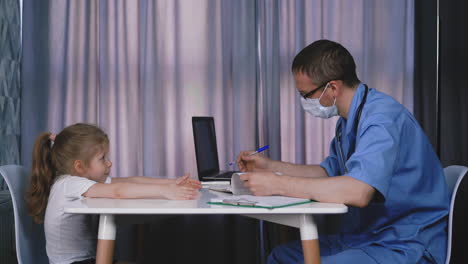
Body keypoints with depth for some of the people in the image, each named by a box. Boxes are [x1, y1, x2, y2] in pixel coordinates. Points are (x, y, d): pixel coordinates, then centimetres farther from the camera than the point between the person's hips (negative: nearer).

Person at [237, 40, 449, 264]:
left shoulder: (381, 118, -22)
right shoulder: (348, 120, 11)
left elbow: (358, 191, -35)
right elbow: (329, 172, 24)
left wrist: (278, 184, -28)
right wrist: (269, 166, 13)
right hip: (364, 237, 10)